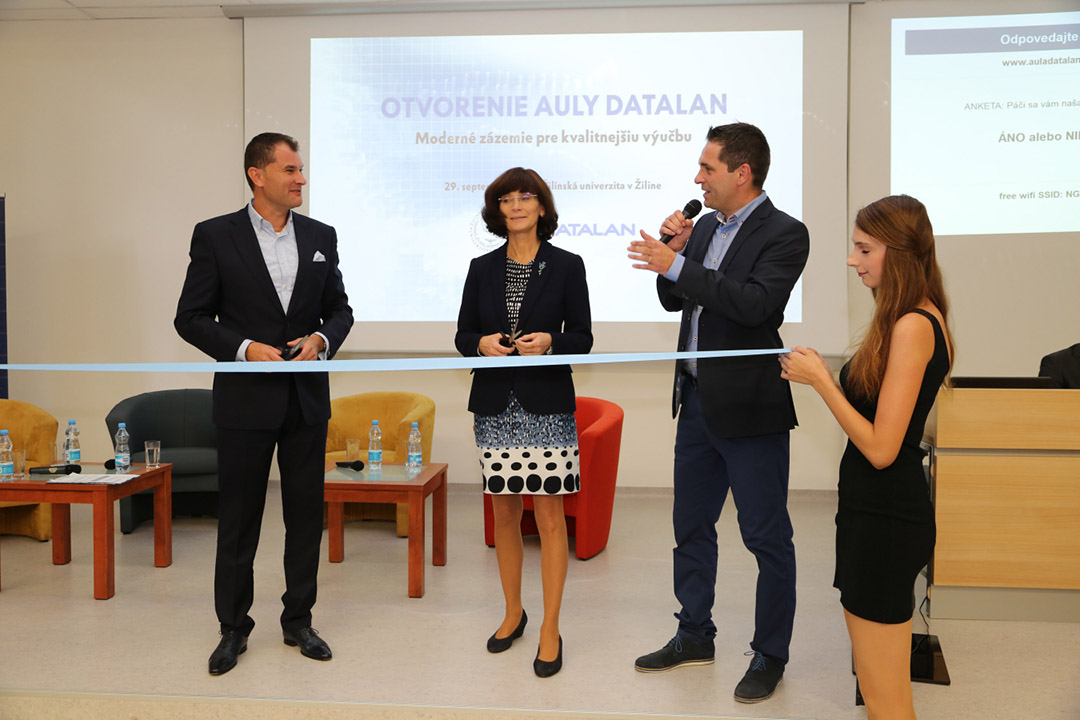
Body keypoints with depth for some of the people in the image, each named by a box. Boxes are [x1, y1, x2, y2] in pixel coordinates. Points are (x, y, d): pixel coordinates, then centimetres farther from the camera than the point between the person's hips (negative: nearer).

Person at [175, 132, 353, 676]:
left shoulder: (321, 236, 7)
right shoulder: (216, 236, -3)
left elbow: (340, 309, 12)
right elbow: (191, 318, -2)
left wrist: (322, 339, -9)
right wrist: (245, 348, -16)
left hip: (307, 400, 3)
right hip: (245, 400, -3)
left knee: (306, 514, 9)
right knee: (238, 518, 6)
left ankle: (298, 621, 25)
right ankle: (233, 628, 22)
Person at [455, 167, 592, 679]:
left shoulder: (567, 266, 1)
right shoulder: (482, 268, 8)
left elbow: (582, 339, 1)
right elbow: (463, 335, 9)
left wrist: (549, 342, -18)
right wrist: (482, 343, -12)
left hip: (547, 406, -3)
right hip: (494, 406, 3)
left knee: (549, 516, -1)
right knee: (504, 513, 11)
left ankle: (550, 630, 11)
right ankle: (513, 612, 29)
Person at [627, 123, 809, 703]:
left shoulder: (785, 234, -11)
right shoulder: (706, 227, 11)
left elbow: (755, 303, -26)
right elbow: (674, 301, 15)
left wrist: (677, 265, -24)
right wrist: (674, 249, -2)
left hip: (749, 409, -8)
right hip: (698, 403, 8)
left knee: (767, 538, 5)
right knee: (690, 527, 17)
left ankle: (769, 656, 21)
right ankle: (695, 635, 34)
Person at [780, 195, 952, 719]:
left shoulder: (913, 326, -19)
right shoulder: (917, 318, 11)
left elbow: (881, 448, -21)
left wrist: (819, 379, -15)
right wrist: (821, 374, 6)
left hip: (886, 518, -10)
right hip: (877, 512, 10)